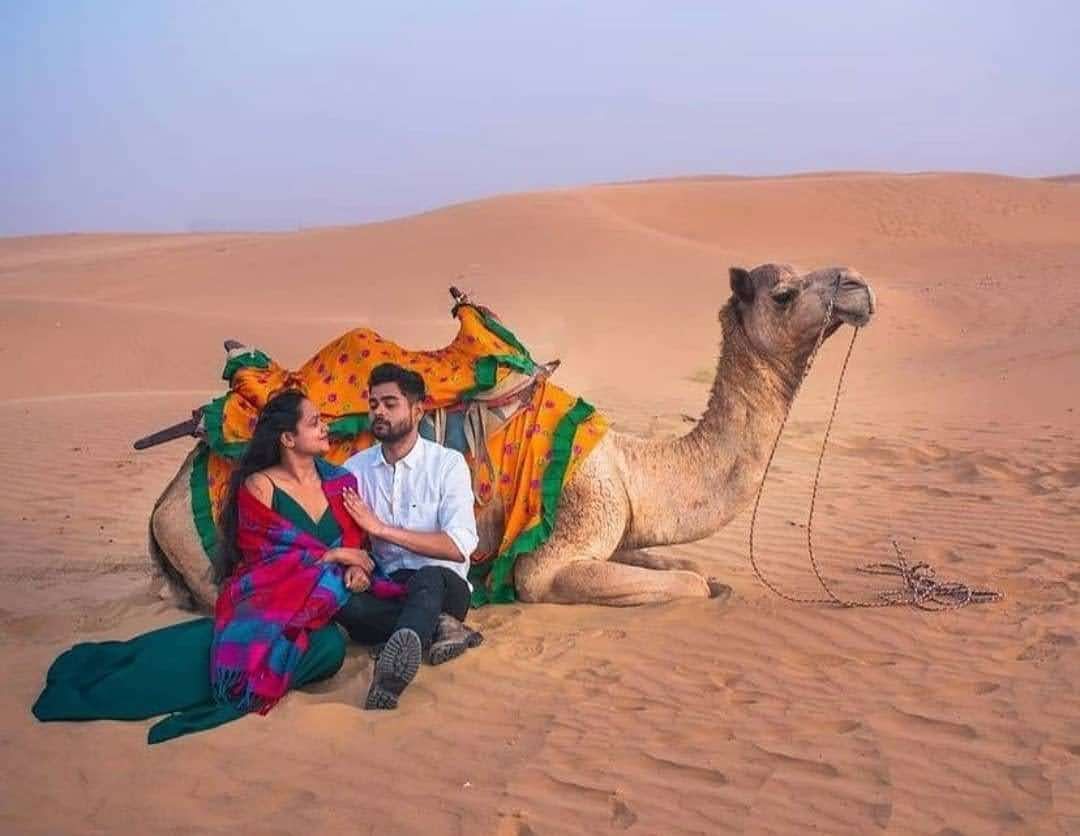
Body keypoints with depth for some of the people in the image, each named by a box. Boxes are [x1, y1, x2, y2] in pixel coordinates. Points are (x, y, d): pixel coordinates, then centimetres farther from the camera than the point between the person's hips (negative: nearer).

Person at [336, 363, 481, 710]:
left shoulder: (448, 463, -3)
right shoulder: (356, 468, 9)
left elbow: (459, 546, -13)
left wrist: (382, 528, -16)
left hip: (442, 585, -3)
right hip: (386, 588, 3)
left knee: (429, 578, -40)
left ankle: (389, 677, -64)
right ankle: (436, 626, -26)